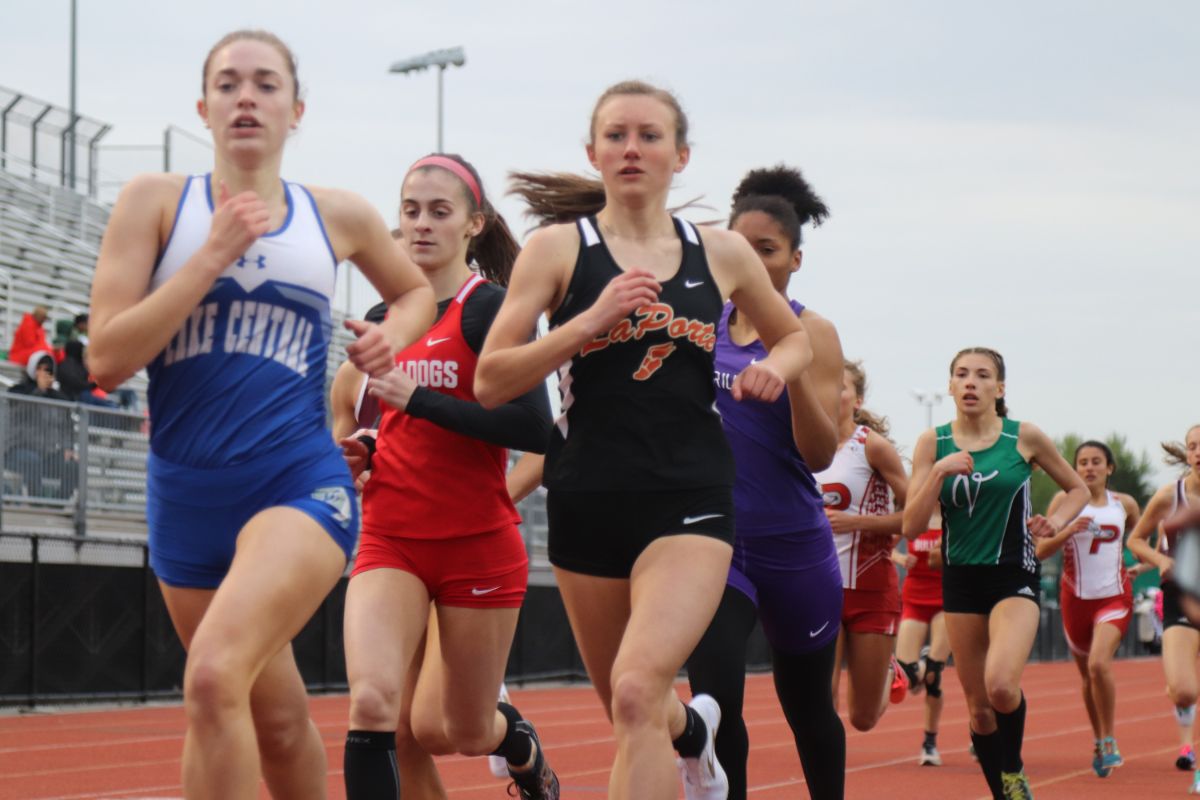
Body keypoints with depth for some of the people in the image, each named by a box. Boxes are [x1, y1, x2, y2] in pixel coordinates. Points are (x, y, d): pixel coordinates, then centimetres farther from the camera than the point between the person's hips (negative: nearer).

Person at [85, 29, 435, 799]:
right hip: (185, 495, 2)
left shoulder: (339, 216, 6)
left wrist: (395, 332, 5)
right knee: (275, 719, 15)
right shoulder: (156, 201, 1)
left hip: (301, 484, -2)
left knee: (215, 676, -27)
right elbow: (106, 358, -9)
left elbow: (417, 289, 27)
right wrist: (213, 256, -15)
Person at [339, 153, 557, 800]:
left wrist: (416, 398, -22)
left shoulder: (488, 308, -8)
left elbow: (534, 426, -19)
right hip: (390, 544, 4)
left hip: (477, 545, -4)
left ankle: (520, 740, 45)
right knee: (373, 704, -19)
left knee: (460, 733, 9)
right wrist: (363, 454, 2)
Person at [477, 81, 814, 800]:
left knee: (638, 692, -23)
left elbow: (796, 338, 24)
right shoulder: (559, 248, 0)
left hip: (691, 502, -1)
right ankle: (695, 729, 53)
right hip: (589, 500, 1)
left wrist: (776, 368, 1)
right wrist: (590, 321, -17)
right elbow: (491, 382, -6)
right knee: (630, 711, 17)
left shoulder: (722, 254, 6)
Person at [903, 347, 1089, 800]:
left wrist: (1054, 523, -8)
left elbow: (1077, 489, 11)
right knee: (978, 706, 7)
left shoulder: (1024, 438, -3)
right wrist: (939, 473, -15)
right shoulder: (933, 443, 1)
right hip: (960, 580, 3)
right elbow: (911, 527, -4)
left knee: (1001, 686, -25)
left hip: (1015, 577, -3)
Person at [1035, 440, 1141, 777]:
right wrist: (1066, 532, -23)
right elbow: (1041, 551, -7)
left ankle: (1109, 740, -7)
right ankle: (1099, 743, 32)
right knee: (1087, 673, 12)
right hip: (1076, 597, 1)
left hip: (1114, 596, -1)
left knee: (1099, 664, -22)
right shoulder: (1065, 500, -2)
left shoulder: (1125, 504, 4)